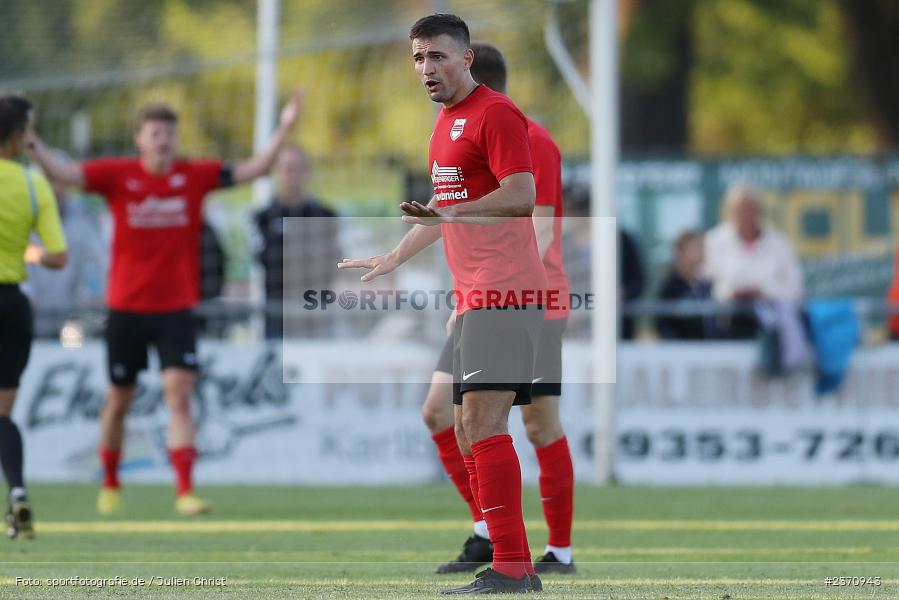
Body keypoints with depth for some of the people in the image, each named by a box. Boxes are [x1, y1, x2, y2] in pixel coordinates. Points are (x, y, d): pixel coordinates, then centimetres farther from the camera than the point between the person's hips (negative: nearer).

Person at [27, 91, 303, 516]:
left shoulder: (195, 176, 1)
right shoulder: (117, 175, -3)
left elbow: (254, 169, 2)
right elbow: (63, 173, -11)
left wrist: (284, 129, -9)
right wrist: (31, 142, -26)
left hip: (176, 309, 0)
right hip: (126, 308, 0)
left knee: (179, 394, -13)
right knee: (119, 400, 11)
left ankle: (184, 490, -17)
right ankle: (109, 485, 31)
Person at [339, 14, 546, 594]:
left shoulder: (495, 113, -10)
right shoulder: (447, 121, 20)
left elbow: (522, 197, -20)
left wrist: (449, 214, -29)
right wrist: (391, 259, 41)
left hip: (505, 291, -10)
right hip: (473, 295, 10)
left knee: (482, 422, -16)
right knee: (470, 431, 10)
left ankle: (510, 568, -19)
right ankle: (517, 567, 14)